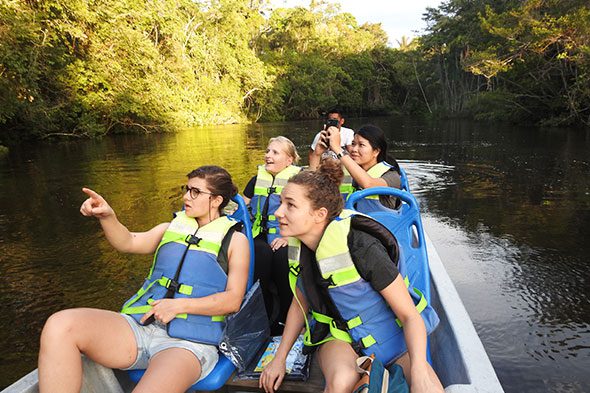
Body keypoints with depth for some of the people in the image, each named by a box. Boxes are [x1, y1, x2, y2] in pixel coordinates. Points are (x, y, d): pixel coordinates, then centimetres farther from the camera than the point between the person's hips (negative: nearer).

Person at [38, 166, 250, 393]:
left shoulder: (234, 240, 8)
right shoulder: (172, 228, 22)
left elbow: (233, 300, -1)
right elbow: (128, 243, 8)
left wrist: (179, 305, -12)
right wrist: (107, 216, -12)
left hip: (189, 342, -4)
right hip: (140, 325, 5)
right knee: (60, 325, -21)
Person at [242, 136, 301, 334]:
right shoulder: (257, 180, 17)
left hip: (286, 239, -3)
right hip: (260, 236, 3)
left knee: (281, 255, -30)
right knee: (261, 252, -27)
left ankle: (286, 318, -9)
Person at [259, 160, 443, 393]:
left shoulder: (362, 249, -27)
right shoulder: (299, 247, -8)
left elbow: (410, 315, -19)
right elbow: (300, 304, 7)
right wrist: (280, 357, 6)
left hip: (389, 337, -2)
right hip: (340, 336, 3)